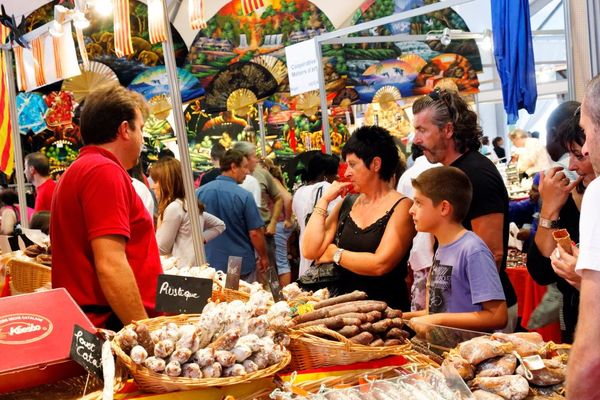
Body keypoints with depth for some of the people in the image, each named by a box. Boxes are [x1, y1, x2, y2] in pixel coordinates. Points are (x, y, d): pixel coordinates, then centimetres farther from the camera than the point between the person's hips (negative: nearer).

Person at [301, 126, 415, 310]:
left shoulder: (401, 207, -5)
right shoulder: (347, 203, 12)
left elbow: (380, 264, -16)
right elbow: (310, 251, 5)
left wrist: (335, 254, -2)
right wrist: (324, 200, 4)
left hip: (385, 308, -4)